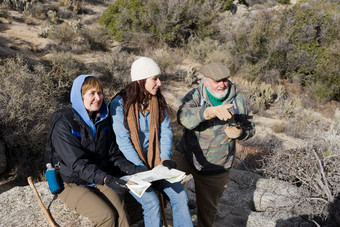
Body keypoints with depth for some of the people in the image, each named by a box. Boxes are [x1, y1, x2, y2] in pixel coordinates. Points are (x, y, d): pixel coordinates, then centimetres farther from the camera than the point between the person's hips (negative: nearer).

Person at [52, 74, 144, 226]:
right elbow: (78, 164, -22)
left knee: (120, 213, -22)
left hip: (100, 181, 4)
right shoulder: (64, 125, -13)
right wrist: (106, 179, -35)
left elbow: (113, 155, 8)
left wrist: (132, 170, -11)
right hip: (73, 184, -4)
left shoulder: (103, 121, 6)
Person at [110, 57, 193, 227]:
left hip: (155, 162, 5)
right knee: (152, 202, -23)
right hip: (131, 165, -4)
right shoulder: (119, 104, -12)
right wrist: (143, 171, -21)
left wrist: (165, 158, -13)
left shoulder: (158, 101, 5)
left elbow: (166, 132, 3)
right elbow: (123, 142, -16)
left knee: (180, 195, -12)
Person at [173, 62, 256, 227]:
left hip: (215, 169, 2)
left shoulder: (238, 101, -4)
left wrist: (240, 132, -17)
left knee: (207, 209, 15)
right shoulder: (195, 96, -12)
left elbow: (250, 128, 8)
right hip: (186, 156, -1)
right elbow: (183, 117, -32)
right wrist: (211, 111, -48)